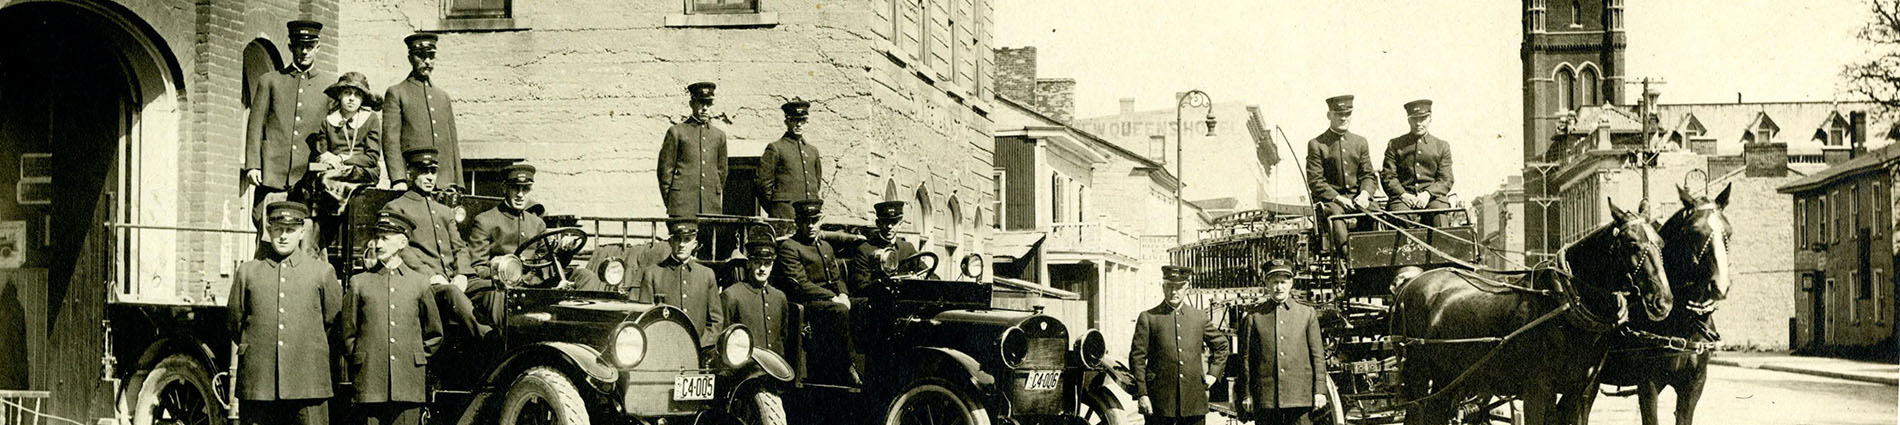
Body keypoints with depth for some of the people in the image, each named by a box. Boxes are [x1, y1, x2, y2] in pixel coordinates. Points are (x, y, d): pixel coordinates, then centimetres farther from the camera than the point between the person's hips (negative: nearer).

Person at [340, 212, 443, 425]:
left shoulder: (419, 283, 9)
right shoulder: (359, 282, 7)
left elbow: (435, 335, 17)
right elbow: (348, 334, 11)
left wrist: (418, 358, 9)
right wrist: (360, 363, 5)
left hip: (409, 384, 1)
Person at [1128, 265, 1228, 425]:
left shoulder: (1200, 317, 12)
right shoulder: (1148, 318, 2)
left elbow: (1221, 345, 26)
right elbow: (1137, 358, -1)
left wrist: (1213, 373, 13)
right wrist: (1141, 395, -8)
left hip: (1194, 400, 3)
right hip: (1160, 401, -3)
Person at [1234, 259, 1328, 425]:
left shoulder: (1307, 314, 9)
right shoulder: (1254, 317, 6)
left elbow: (1318, 355, 8)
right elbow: (1246, 359, 7)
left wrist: (1319, 391, 1)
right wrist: (1246, 395, 3)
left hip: (1299, 396, 1)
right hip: (1265, 398, 0)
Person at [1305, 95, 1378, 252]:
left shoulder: (1360, 142, 17)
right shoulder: (1316, 145, 3)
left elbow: (1368, 175, 15)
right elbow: (1315, 181, -3)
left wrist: (1365, 193, -8)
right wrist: (1337, 198, -16)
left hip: (1357, 197, 4)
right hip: (1329, 199, -3)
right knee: (1335, 215, -36)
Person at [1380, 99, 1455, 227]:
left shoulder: (1442, 146, 16)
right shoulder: (1394, 145, 14)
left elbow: (1446, 180, 8)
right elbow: (1388, 176, 7)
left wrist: (1428, 194, -10)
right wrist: (1402, 194, -11)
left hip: (1432, 196, 1)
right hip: (1403, 196, 0)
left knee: (1439, 216, -32)